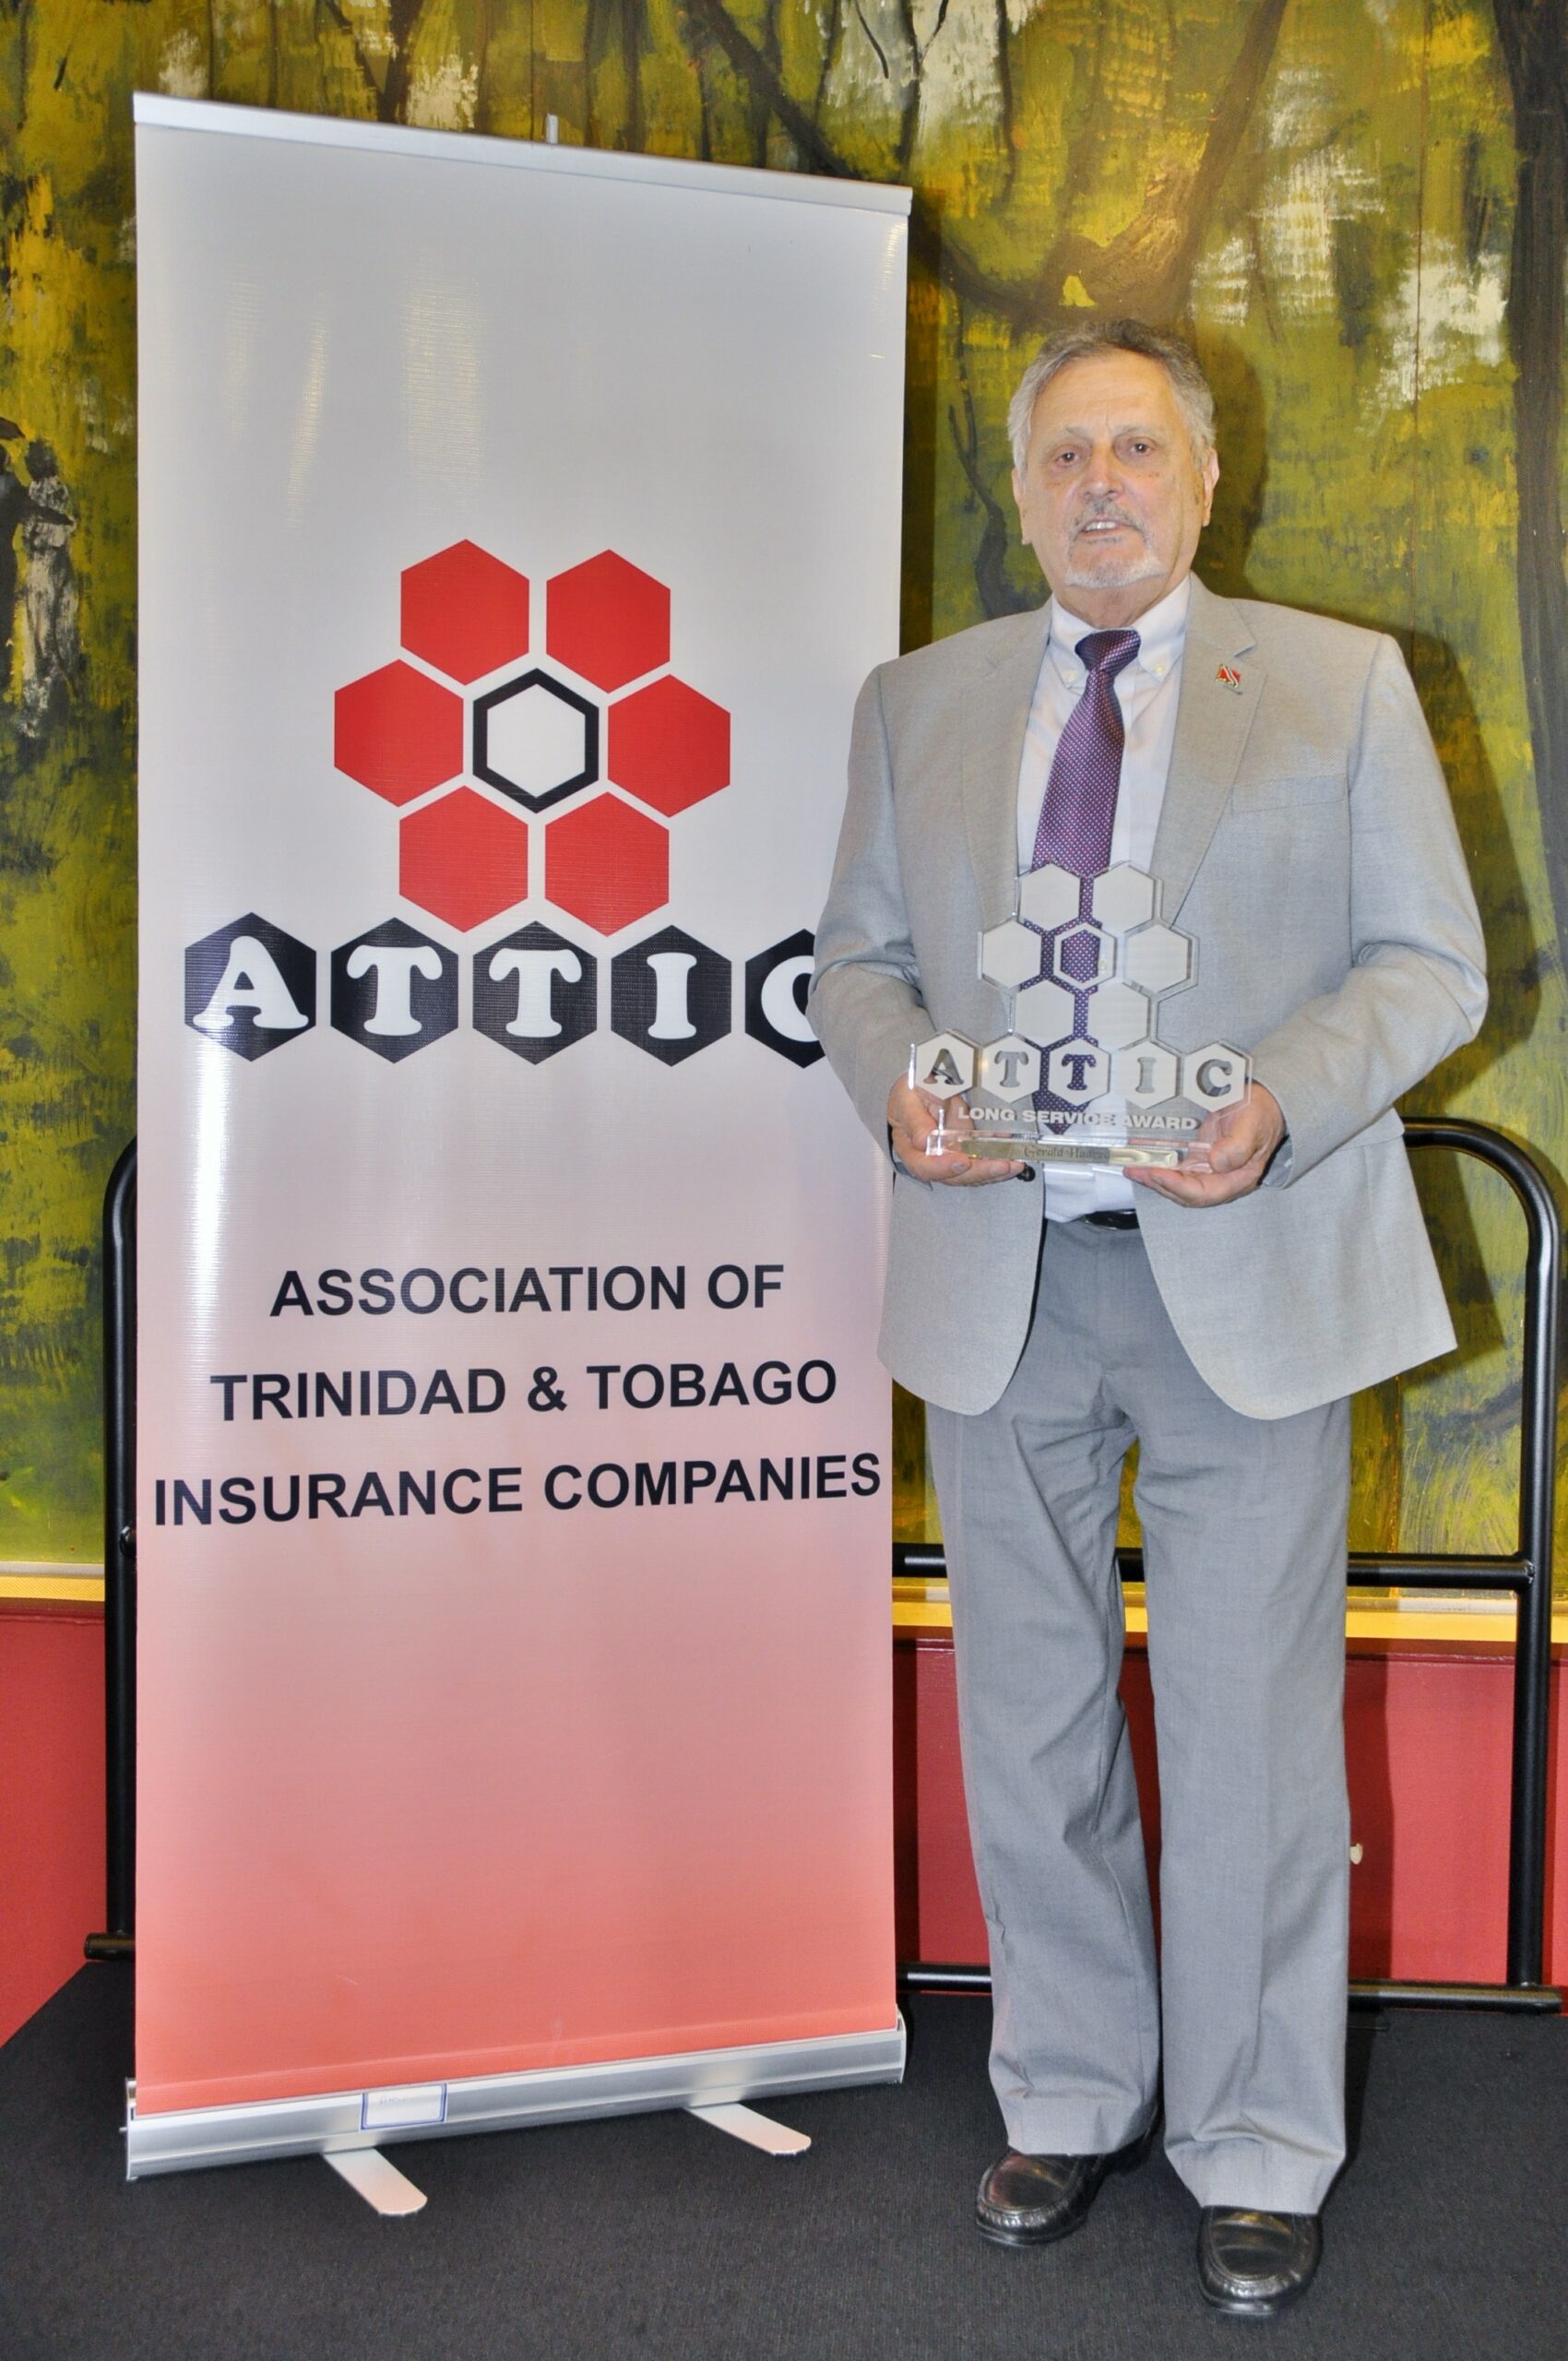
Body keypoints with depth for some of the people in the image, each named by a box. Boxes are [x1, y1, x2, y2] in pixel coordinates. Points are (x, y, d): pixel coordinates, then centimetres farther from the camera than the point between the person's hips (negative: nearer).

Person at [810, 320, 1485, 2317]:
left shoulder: (1340, 685, 5)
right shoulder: (916, 705, 12)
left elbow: (1427, 963, 0)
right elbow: (858, 953, 12)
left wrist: (1282, 1106, -17)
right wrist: (898, 1079, -10)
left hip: (1241, 1275, -2)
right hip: (996, 1276, 3)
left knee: (1251, 1728, 4)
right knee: (1027, 1716, 12)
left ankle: (1258, 2153, 23)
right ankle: (1068, 2100, 31)